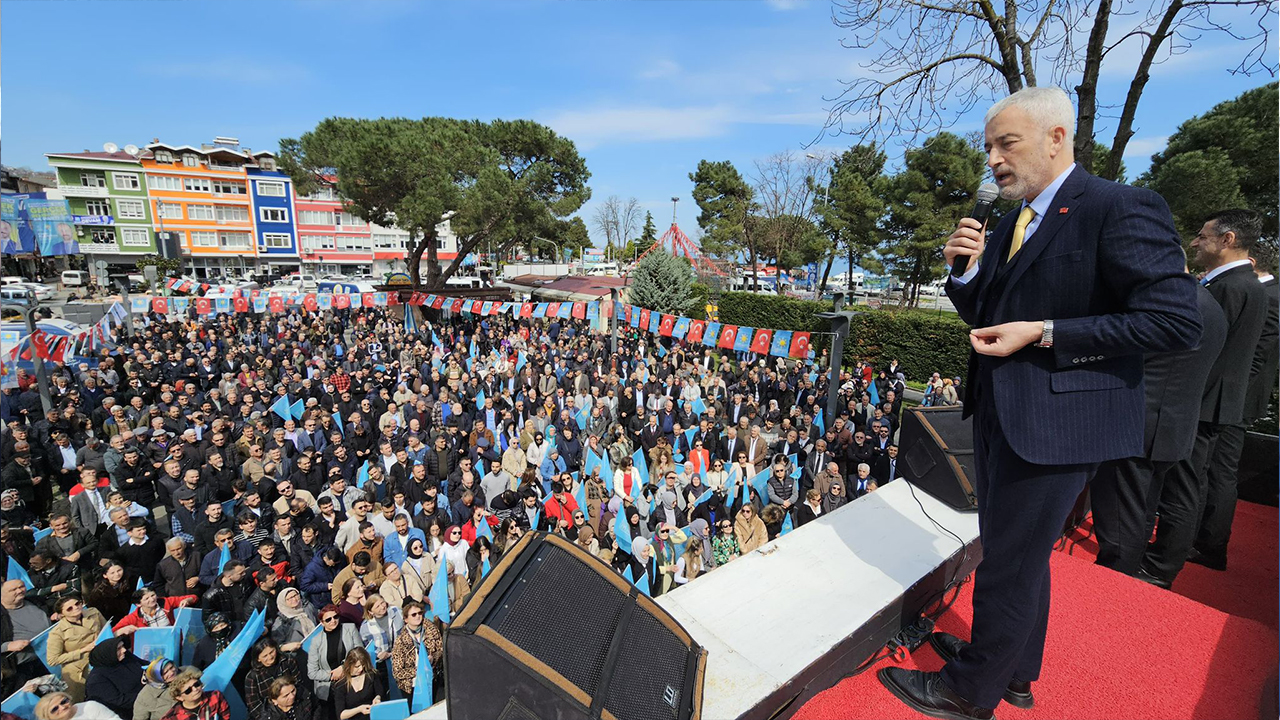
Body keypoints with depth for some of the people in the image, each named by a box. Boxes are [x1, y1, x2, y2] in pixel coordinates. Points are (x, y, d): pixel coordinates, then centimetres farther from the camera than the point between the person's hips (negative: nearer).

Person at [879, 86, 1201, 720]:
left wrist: (1043, 332, -22)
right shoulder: (1009, 225, 12)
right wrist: (966, 269, -3)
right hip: (999, 410, 9)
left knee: (1011, 558, 5)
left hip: (1057, 417, -8)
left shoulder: (1123, 209, -13)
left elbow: (1175, 320, -18)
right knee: (1017, 551, 22)